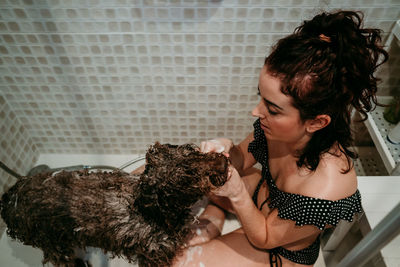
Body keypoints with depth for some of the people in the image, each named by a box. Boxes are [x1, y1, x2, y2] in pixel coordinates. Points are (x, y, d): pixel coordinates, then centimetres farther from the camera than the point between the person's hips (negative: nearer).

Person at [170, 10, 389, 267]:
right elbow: (243, 159, -5)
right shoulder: (278, 126, -24)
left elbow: (264, 239, -23)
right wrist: (227, 149, -27)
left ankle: (215, 215, 14)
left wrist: (238, 194, -39)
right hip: (264, 193, 5)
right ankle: (215, 215, 15)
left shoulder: (323, 193, -40)